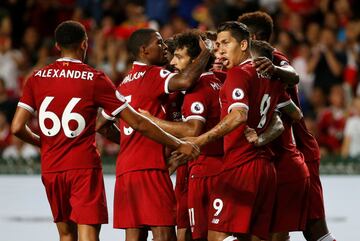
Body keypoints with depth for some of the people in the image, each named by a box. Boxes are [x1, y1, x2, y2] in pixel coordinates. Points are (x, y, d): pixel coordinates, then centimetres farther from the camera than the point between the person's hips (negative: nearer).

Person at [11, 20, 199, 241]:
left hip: (50, 169, 4)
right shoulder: (94, 79, -4)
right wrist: (179, 144, 5)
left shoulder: (36, 79, 4)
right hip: (84, 167, -4)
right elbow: (137, 123, -3)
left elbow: (17, 127, -1)